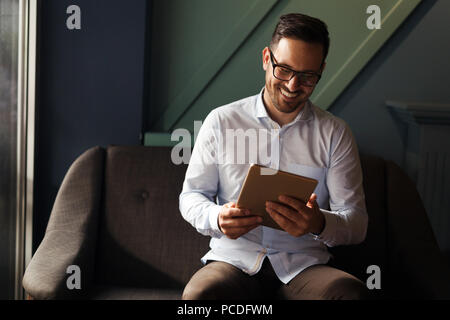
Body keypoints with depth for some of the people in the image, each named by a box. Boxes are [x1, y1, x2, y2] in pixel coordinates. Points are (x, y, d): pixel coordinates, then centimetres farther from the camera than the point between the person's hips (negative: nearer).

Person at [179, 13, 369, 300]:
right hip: (233, 260, 0)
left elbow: (357, 224, 2)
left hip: (304, 265, 1)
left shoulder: (335, 134, 6)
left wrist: (320, 224, -22)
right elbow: (191, 195, 11)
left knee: (352, 291, -33)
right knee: (198, 295, -35)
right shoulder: (221, 121, 6)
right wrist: (217, 219, -13)